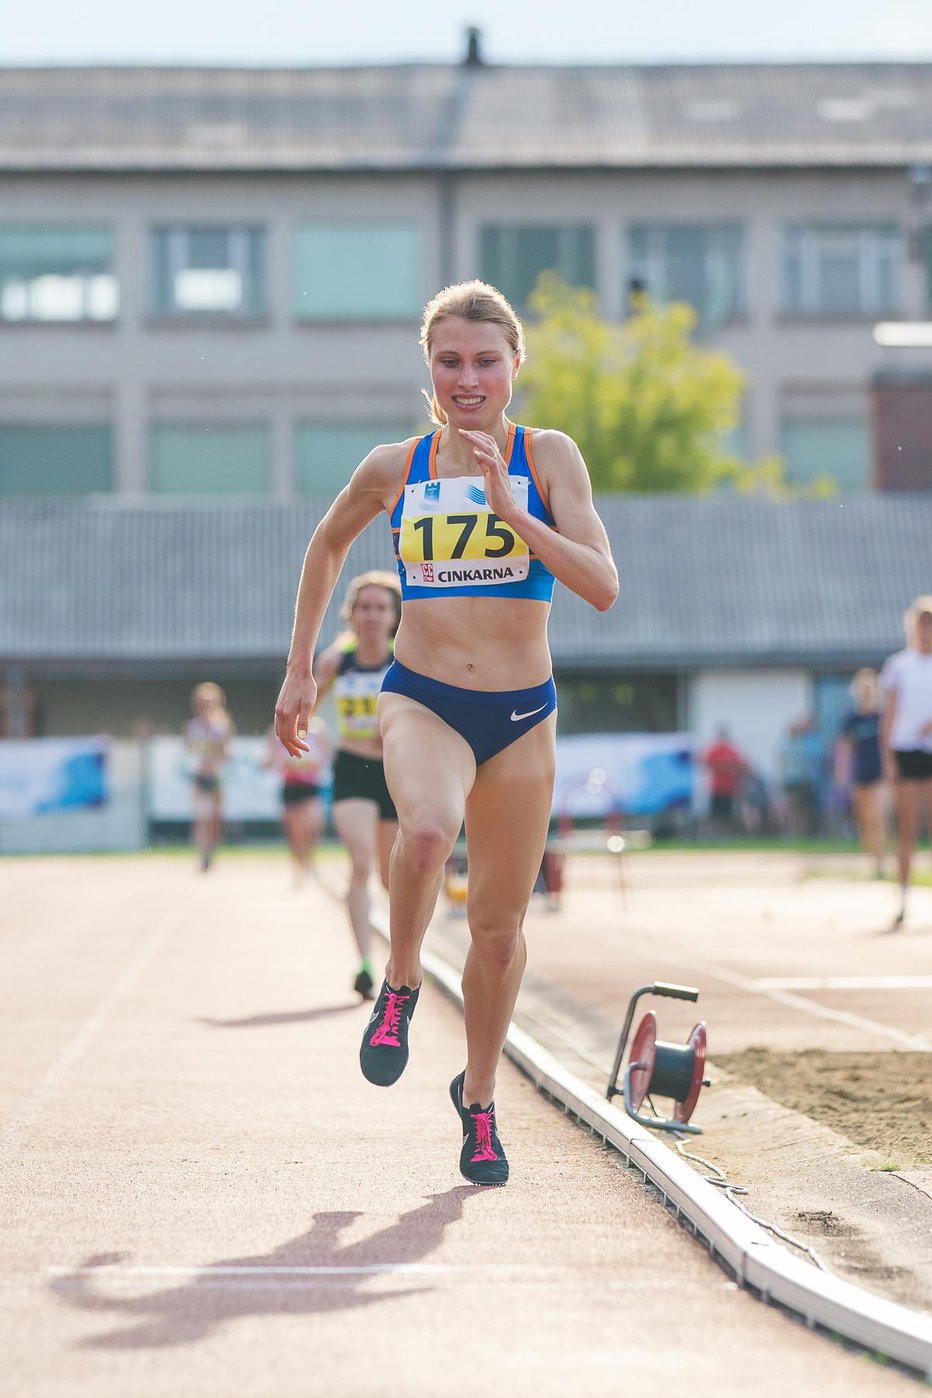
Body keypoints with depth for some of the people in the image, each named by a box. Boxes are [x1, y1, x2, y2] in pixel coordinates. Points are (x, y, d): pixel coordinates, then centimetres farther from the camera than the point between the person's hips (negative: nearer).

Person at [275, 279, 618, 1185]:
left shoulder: (549, 458, -3)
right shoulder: (394, 470, 1)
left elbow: (602, 587, -12)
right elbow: (328, 544, 21)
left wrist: (509, 508, -22)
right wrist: (299, 670, 20)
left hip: (521, 715, 1)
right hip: (421, 700, -1)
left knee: (499, 927, 9)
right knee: (428, 828, -35)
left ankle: (479, 1095, 33)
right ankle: (399, 985, -8)